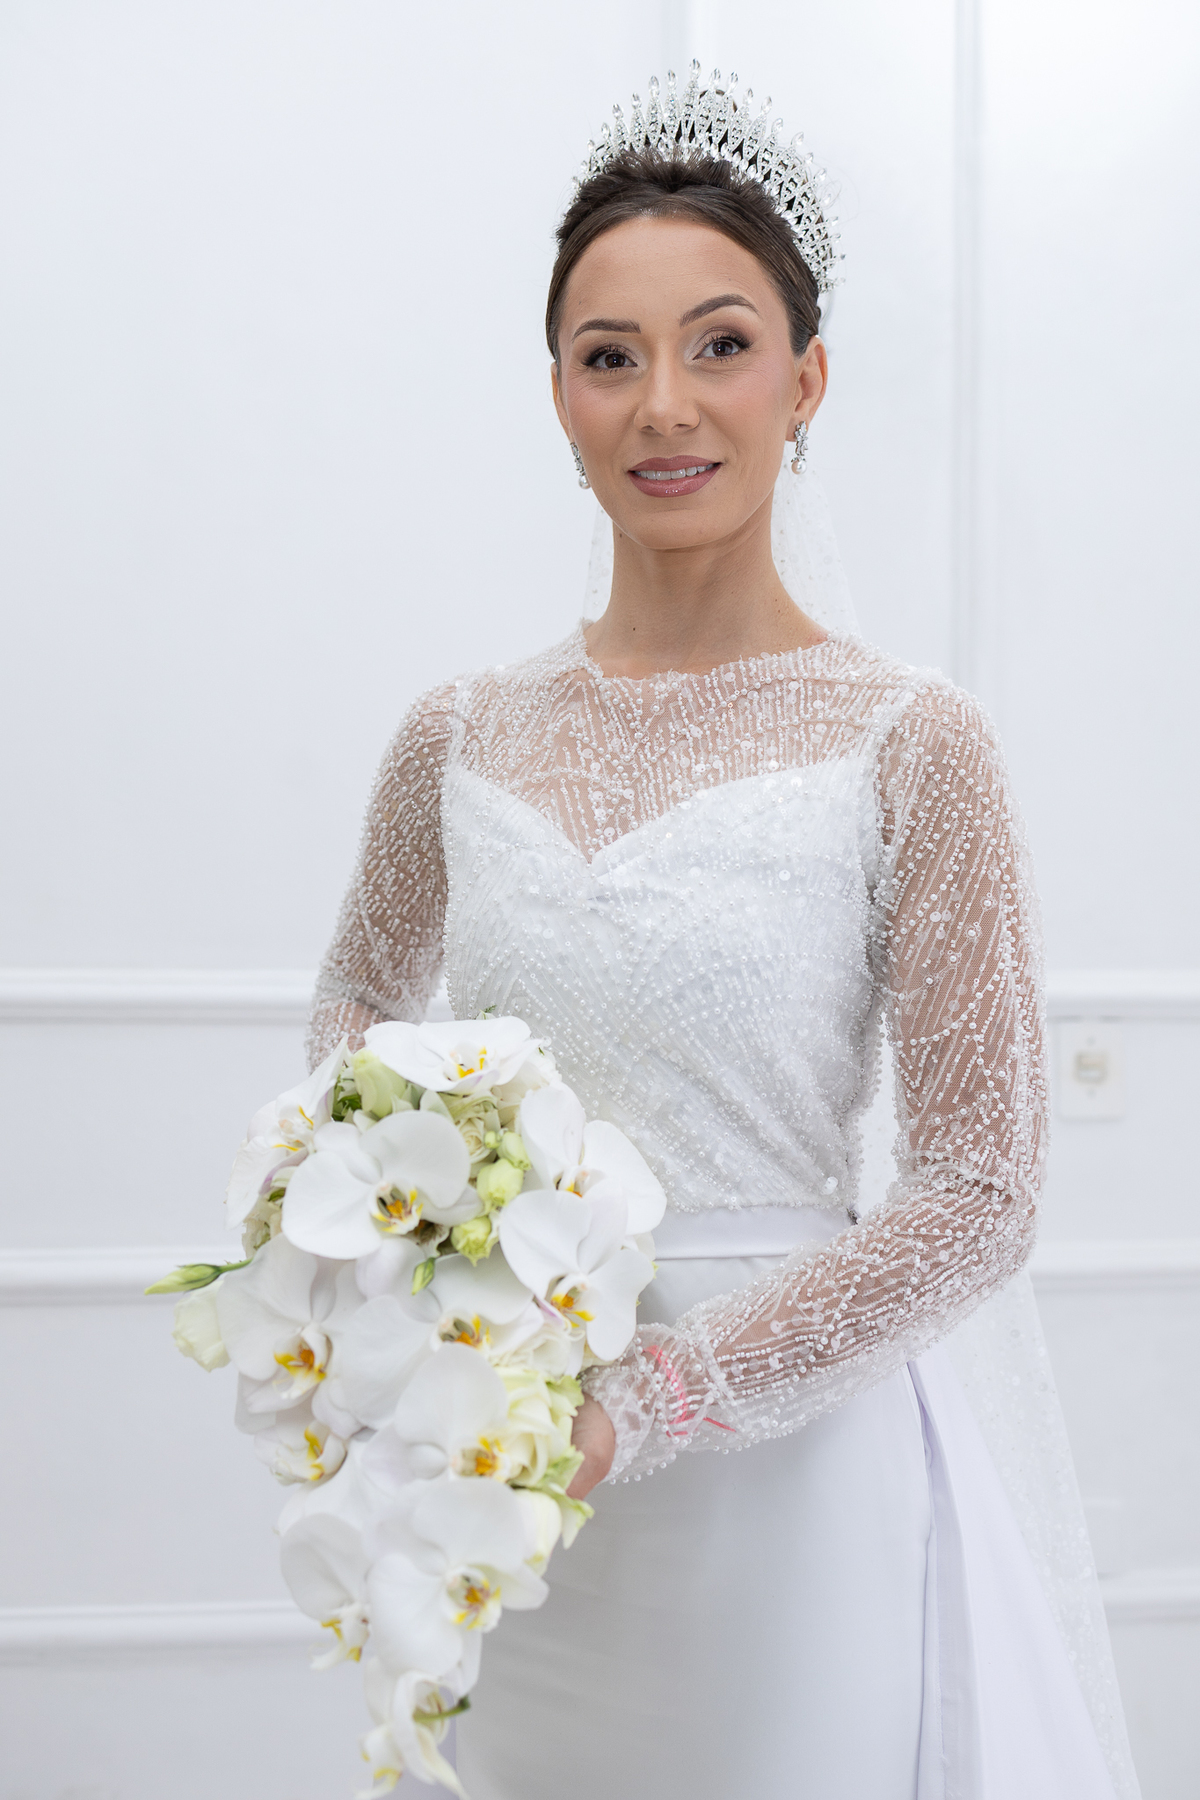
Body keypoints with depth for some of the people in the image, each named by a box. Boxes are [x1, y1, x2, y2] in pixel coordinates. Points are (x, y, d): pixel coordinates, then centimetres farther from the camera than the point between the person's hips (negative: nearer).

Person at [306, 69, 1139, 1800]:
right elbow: (362, 1001, 20)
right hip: (516, 1485, 4)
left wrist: (647, 1403, -18)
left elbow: (977, 1196, -11)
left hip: (787, 1451, -3)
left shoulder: (908, 743, -10)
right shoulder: (461, 738, 2)